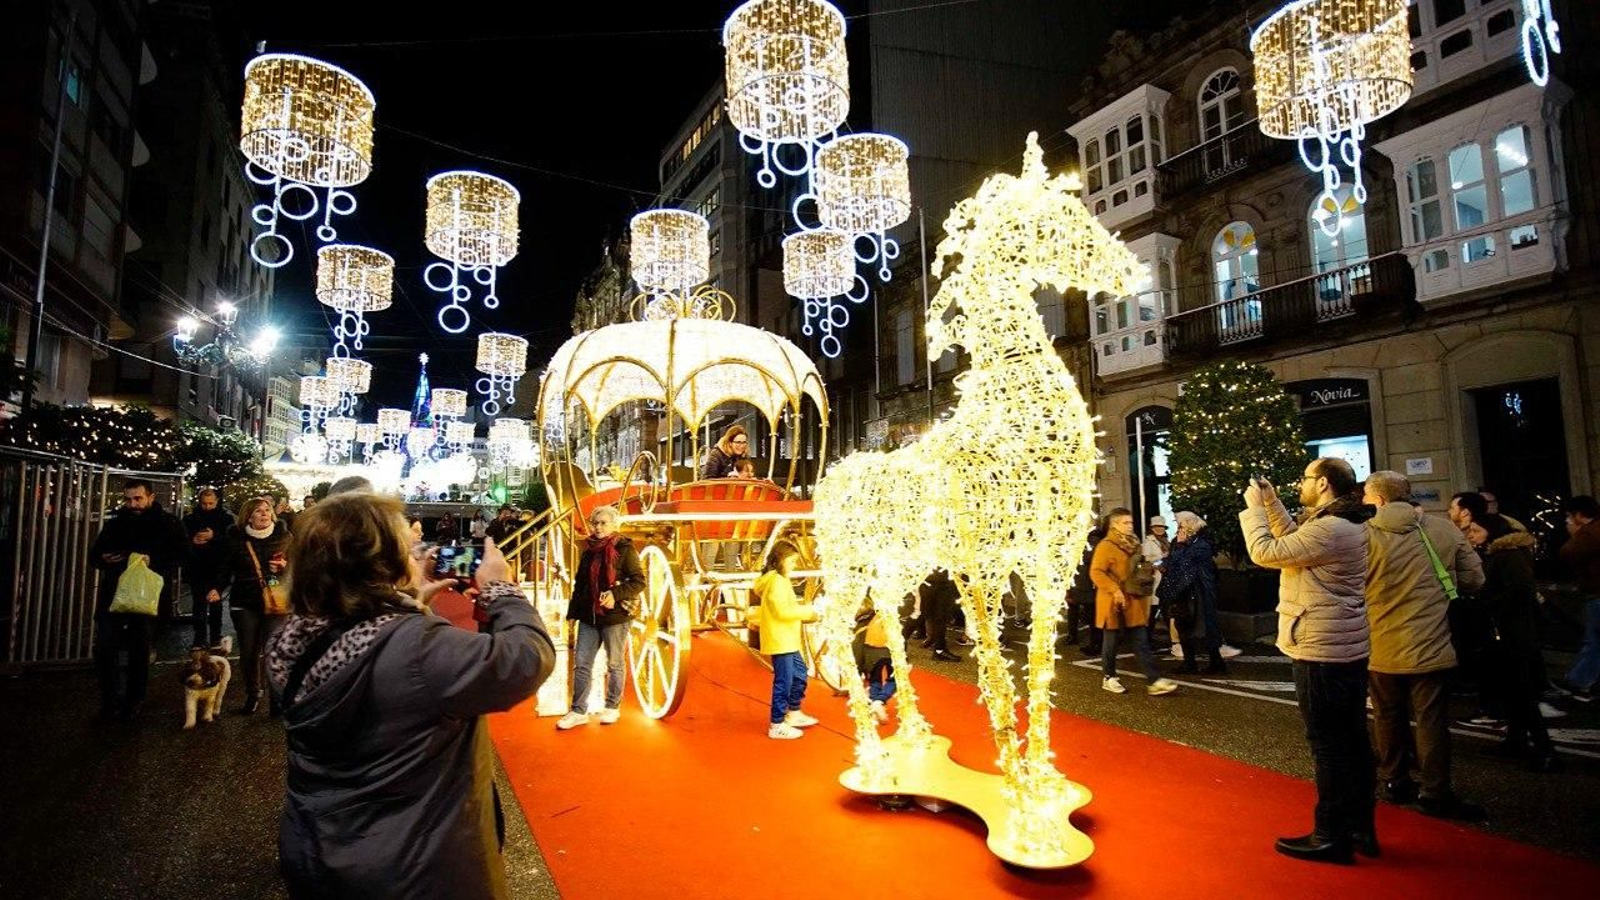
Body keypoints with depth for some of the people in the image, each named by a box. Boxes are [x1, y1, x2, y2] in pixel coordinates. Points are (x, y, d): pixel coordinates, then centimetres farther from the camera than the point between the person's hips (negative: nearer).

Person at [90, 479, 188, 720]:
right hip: (113, 594, 3)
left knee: (139, 651, 6)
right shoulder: (115, 523, 10)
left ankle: (133, 702, 21)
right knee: (103, 648, -2)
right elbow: (93, 555, 15)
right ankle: (109, 700, 13)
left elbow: (178, 555, -10)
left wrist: (152, 561, -27)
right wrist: (104, 560, -8)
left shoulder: (168, 524, -1)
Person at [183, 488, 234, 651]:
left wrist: (214, 536, -22)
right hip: (197, 567, 2)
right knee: (199, 602, 2)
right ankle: (200, 639, 8)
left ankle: (215, 638, 10)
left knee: (215, 601, 3)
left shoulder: (226, 518, 2)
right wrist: (192, 541, -15)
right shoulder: (190, 519, 8)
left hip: (218, 567, -2)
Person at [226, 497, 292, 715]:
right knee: (248, 651, 7)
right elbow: (226, 566, 9)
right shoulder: (236, 538, 2)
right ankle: (252, 695, 23)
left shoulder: (283, 536, -1)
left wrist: (285, 566, -15)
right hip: (244, 603, 2)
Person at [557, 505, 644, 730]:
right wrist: (573, 611, 13)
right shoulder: (589, 550, 9)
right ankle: (578, 711, 14)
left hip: (615, 617, -5)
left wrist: (616, 595, -24)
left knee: (614, 664, 9)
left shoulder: (624, 548, -9)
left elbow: (639, 582, -11)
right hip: (588, 616, 5)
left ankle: (613, 707, 24)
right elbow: (579, 583, 16)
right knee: (581, 664, 5)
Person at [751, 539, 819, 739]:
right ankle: (777, 725, 6)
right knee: (784, 681, -4)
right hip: (779, 641, -11)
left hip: (786, 641, 11)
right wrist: (806, 611, -14)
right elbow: (781, 611, -24)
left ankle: (793, 714, 34)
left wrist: (800, 608, 4)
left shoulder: (778, 580, 15)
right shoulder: (777, 581, -17)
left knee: (799, 674, 21)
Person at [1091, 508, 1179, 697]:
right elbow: (1096, 572, -19)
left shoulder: (1133, 544, 13)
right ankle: (1108, 678, 19)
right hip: (1114, 601, -7)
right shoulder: (1105, 546, -12)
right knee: (1111, 641, 5)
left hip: (1134, 601, 7)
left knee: (1142, 642, 2)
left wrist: (1147, 573, 9)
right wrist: (1114, 590, -26)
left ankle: (1155, 681, 0)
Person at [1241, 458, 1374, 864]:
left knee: (1328, 744, -1)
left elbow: (1265, 553, -19)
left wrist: (1253, 507, -7)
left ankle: (1332, 837, 9)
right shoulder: (1348, 523, 11)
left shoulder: (1328, 529, -22)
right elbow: (1295, 540, 19)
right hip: (1347, 647, 10)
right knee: (1353, 740, 15)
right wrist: (1270, 502, 13)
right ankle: (1360, 827, 26)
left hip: (1321, 650, -10)